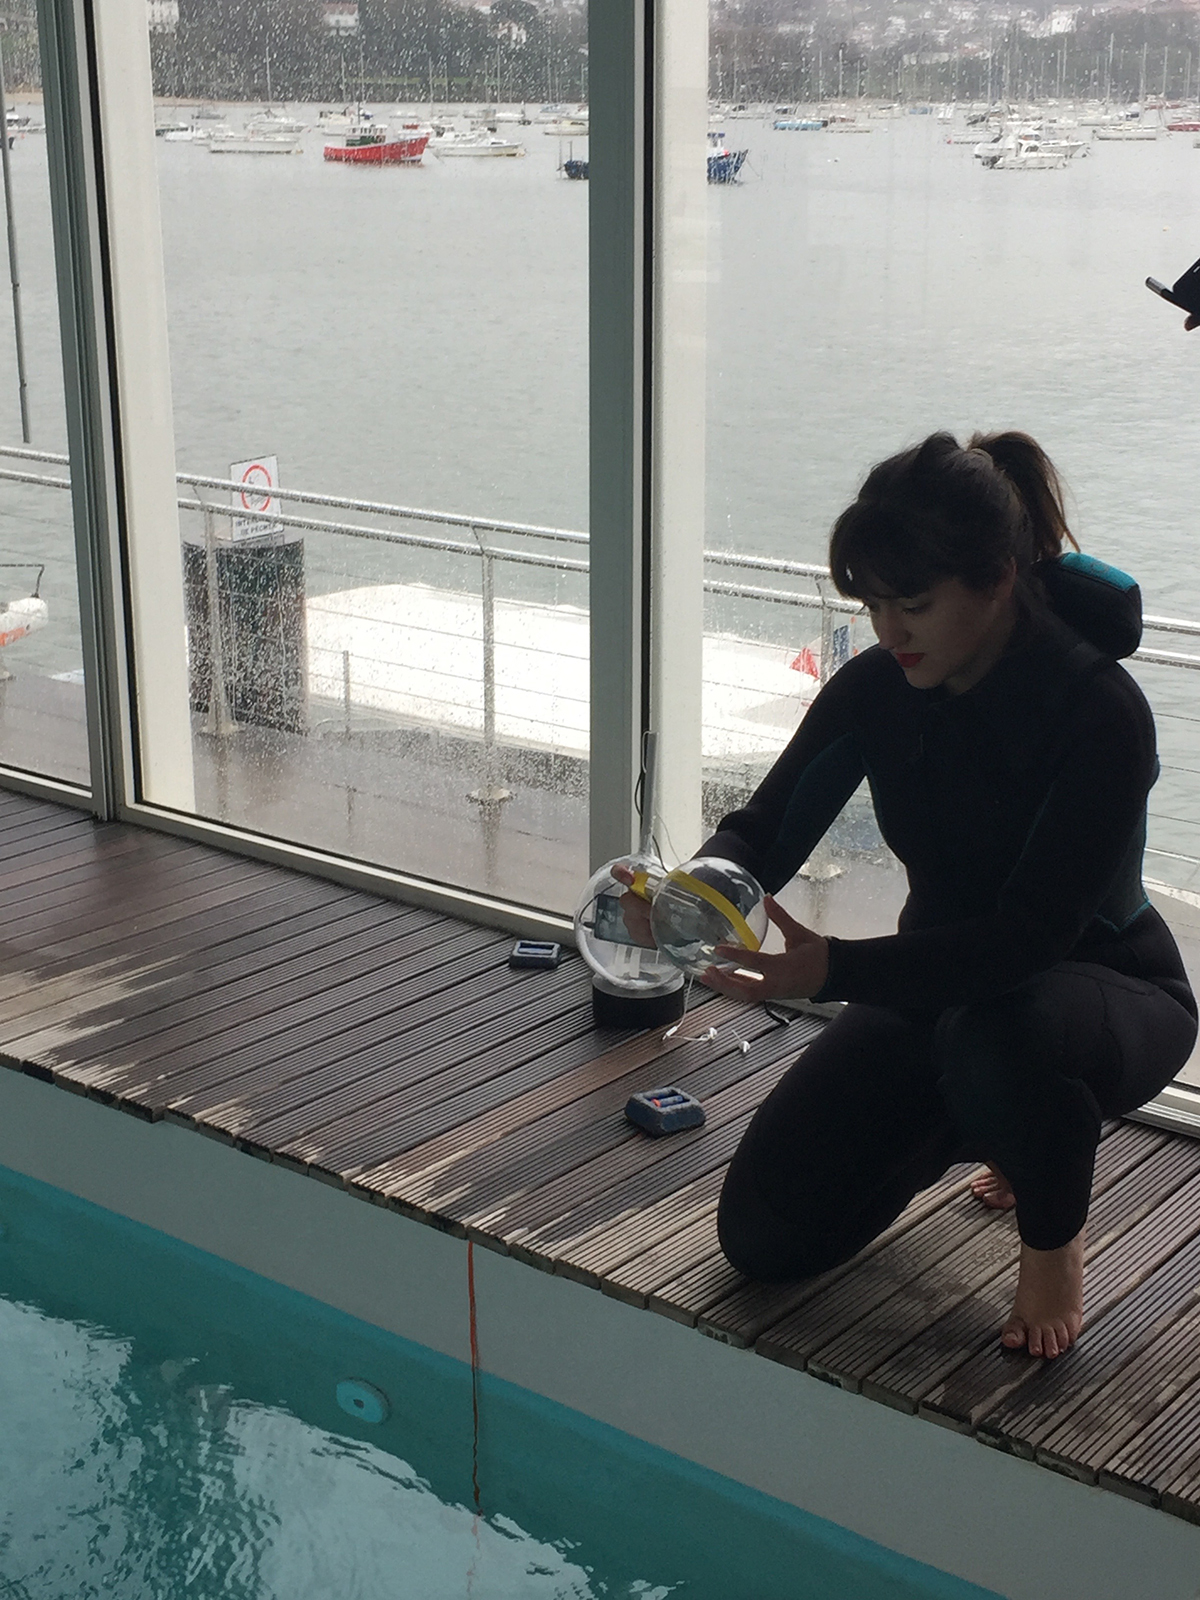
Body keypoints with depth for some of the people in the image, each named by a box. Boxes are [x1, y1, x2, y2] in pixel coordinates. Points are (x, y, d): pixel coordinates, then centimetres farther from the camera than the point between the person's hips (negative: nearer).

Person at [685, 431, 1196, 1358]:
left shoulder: (1101, 713, -28)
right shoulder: (876, 691, -11)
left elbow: (1030, 935, -34)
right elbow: (767, 828, -9)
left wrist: (833, 972, -46)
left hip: (1106, 984, -5)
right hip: (946, 983, 6)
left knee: (997, 1038, -43)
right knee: (765, 1233, -4)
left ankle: (1056, 1237, -9)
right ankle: (987, 1128, 21)